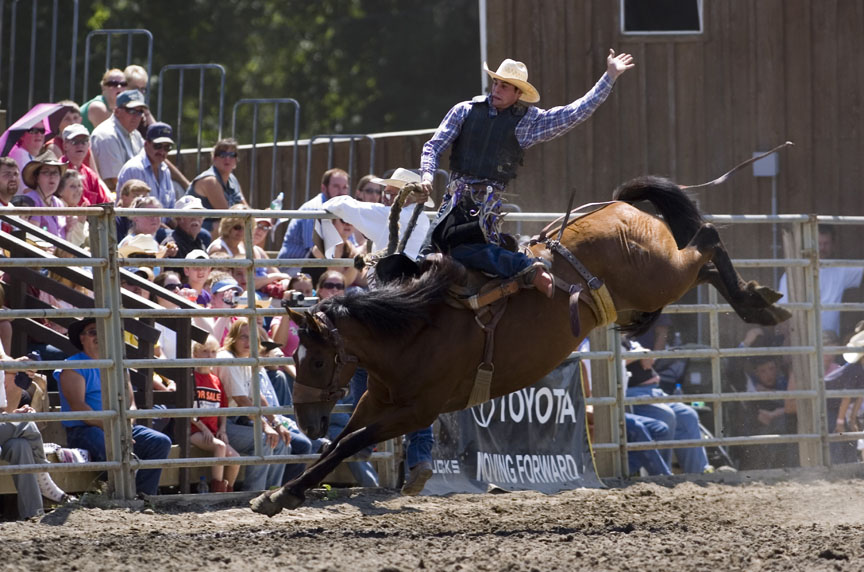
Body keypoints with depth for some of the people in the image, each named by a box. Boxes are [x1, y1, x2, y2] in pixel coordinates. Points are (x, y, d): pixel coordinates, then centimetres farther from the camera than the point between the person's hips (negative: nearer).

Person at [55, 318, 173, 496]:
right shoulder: (73, 367, 1)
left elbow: (131, 404, 17)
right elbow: (78, 407, -12)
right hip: (83, 431, -7)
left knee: (161, 442, -13)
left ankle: (144, 496, -17)